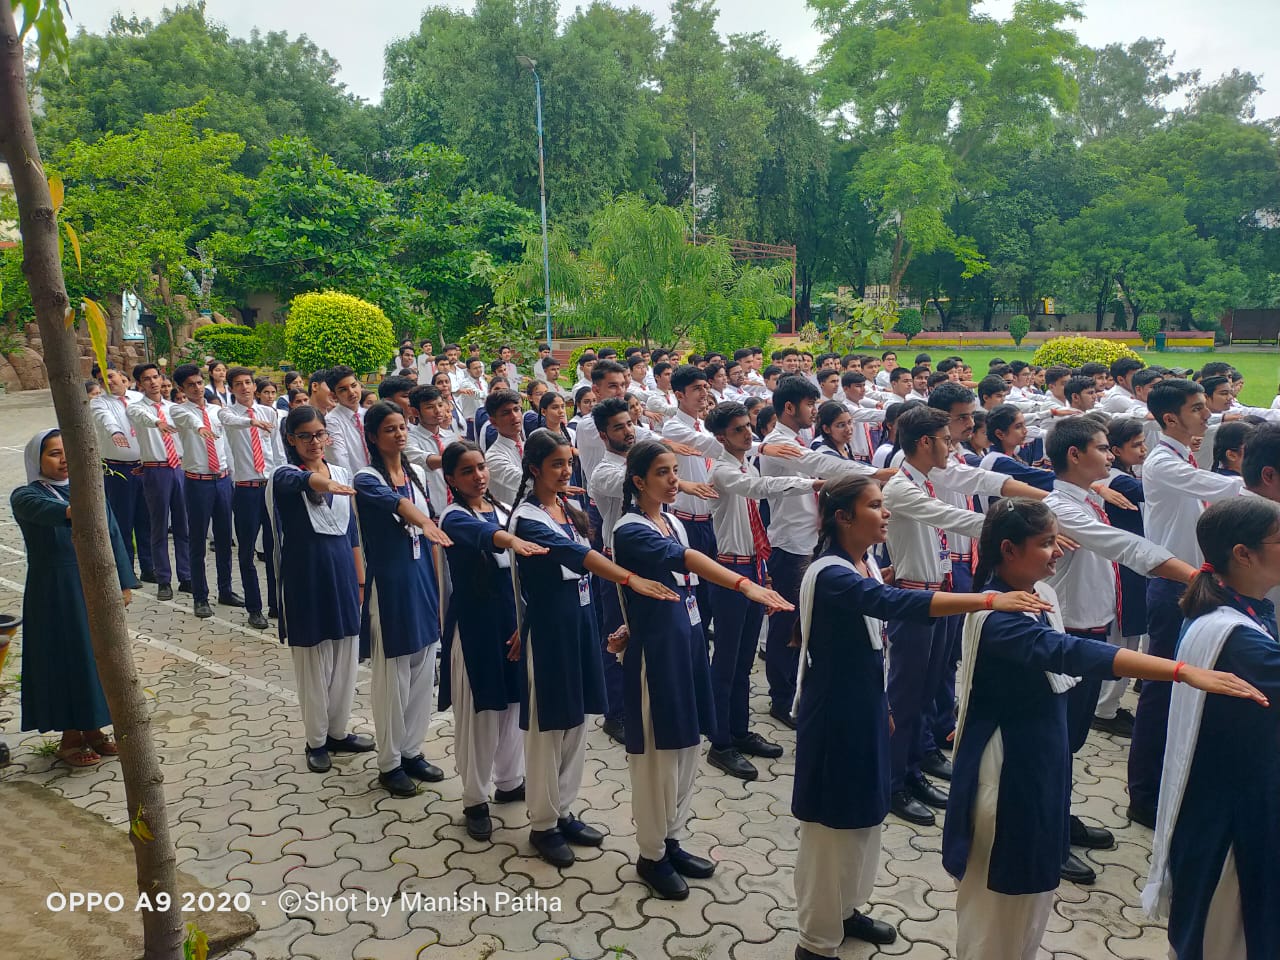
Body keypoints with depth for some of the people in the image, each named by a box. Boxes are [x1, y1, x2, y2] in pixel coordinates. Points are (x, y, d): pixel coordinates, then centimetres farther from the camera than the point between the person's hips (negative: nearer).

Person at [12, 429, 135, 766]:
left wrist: (124, 583, 1)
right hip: (54, 594, -4)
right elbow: (43, 509, -31)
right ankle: (70, 737, 17)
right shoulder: (25, 496, -6)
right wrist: (71, 511, -53)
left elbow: (114, 537, 6)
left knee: (99, 656, 10)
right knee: (65, 658, 3)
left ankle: (92, 729, 25)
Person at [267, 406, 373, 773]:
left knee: (345, 658, 12)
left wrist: (360, 579, 10)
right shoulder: (285, 475, -9)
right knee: (312, 661, 5)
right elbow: (301, 480, -36)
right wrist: (322, 483, -59)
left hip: (342, 575, 5)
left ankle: (339, 732, 29)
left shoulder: (341, 473, 6)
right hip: (305, 579, -5)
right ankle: (316, 741, 21)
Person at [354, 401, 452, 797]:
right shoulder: (367, 479, -11)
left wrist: (437, 584, 13)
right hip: (389, 586, -6)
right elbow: (398, 504, -34)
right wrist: (428, 526, -54)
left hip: (423, 583, 6)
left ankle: (412, 751, 28)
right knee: (392, 678, 3)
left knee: (422, 674, 13)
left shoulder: (417, 474, 8)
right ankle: (390, 762, 18)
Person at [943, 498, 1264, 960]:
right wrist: (1184, 671, -49)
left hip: (1041, 757, 9)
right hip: (1008, 766, -9)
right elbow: (1072, 653, -42)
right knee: (1000, 892, 8)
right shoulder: (997, 617, -28)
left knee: (1032, 880, 22)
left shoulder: (1040, 593, 1)